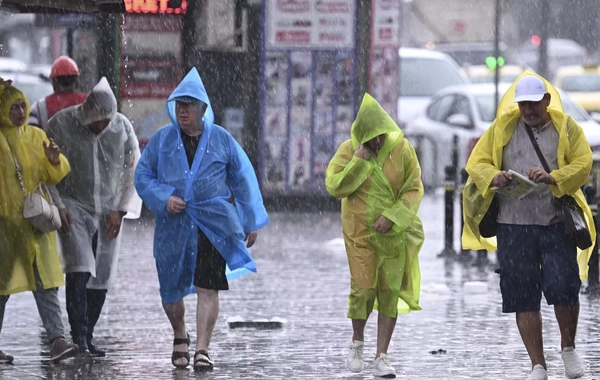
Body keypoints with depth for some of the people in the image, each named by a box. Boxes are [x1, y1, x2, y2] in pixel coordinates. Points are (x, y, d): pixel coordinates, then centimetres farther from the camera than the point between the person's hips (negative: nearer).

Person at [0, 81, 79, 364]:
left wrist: (55, 161, -12)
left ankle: (57, 340, -9)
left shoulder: (36, 136, 9)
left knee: (45, 284, -4)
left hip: (36, 222, 3)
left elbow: (54, 176, 11)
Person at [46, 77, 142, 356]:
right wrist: (57, 207, -10)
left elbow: (135, 172, 5)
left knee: (102, 278, 1)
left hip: (109, 213, 3)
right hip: (73, 207, -3)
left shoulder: (123, 128, -3)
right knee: (79, 270, -19)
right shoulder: (60, 125, -10)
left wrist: (120, 211, -2)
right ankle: (78, 336, -20)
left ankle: (87, 338, 11)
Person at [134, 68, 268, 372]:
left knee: (208, 288, -10)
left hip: (213, 224, -2)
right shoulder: (162, 139, 6)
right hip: (173, 226, 2)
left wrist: (252, 222, 9)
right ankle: (180, 338, 35)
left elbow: (243, 179, 10)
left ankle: (202, 350, -8)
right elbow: (142, 175, 8)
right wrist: (163, 198, -10)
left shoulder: (221, 139, 5)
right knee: (170, 289, 9)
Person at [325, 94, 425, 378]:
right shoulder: (349, 150, -5)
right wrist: (359, 162, -19)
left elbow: (414, 189, -5)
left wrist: (392, 216, -16)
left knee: (390, 292, -1)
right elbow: (334, 187, -11)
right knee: (363, 287, -7)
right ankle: (357, 341, 21)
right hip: (360, 231, -1)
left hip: (394, 232, 1)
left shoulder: (402, 149, -6)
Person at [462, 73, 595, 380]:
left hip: (556, 224, -2)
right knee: (524, 297, 0)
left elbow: (582, 165, -4)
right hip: (513, 225, 2)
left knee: (563, 286, -12)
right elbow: (476, 163, 6)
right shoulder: (502, 128, 9)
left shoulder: (566, 127, 6)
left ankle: (568, 349, 15)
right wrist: (494, 177, -17)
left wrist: (552, 178, -23)